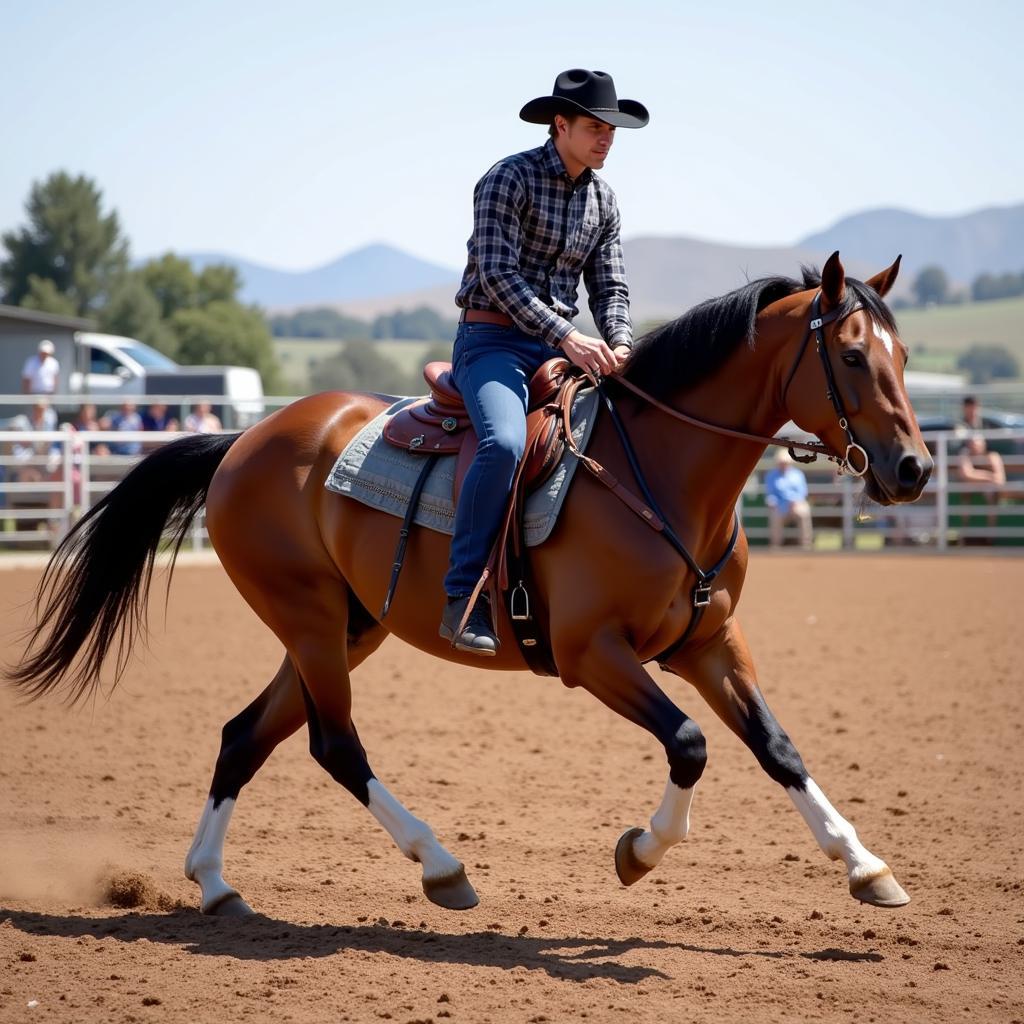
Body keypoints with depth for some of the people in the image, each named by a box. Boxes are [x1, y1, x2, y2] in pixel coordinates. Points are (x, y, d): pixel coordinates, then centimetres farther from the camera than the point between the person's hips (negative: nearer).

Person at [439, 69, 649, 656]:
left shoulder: (603, 199, 12)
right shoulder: (509, 179, -10)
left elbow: (610, 286, 12)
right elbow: (498, 275, -19)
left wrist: (620, 344, -10)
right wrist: (568, 336, -26)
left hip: (560, 347, 7)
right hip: (492, 341, -7)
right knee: (505, 443, -34)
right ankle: (464, 599, -30)